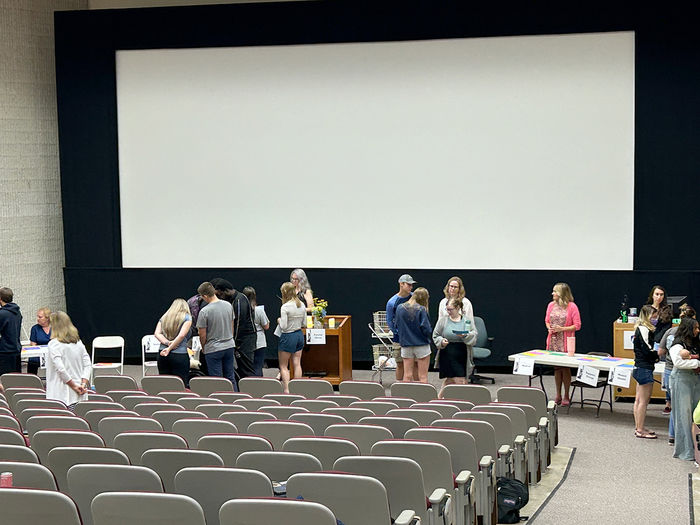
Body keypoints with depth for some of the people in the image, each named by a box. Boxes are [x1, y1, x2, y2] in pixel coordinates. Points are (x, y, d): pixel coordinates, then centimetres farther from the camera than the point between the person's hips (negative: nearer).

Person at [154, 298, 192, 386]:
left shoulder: (164, 317, 16)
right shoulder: (187, 318, 2)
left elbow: (157, 334, 4)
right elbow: (182, 335, -11)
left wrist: (167, 343, -7)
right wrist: (169, 348, -8)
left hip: (162, 355, 5)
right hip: (180, 355, -4)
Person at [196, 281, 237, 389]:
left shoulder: (204, 311, -18)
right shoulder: (228, 305, 0)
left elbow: (202, 335, -12)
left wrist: (203, 348, 5)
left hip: (213, 349, -6)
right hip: (229, 346, 6)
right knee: (230, 377, 14)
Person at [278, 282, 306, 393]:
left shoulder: (285, 307, -18)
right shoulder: (302, 305, 2)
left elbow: (283, 326, -19)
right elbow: (304, 323, 8)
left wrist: (279, 320, 0)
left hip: (288, 337, -6)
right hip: (300, 335, 6)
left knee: (283, 366, 4)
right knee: (297, 364, 11)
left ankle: (286, 390, -3)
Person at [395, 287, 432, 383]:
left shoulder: (400, 308, 1)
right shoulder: (421, 310, -13)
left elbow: (396, 326, 7)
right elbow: (426, 328, -16)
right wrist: (431, 335, 4)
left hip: (406, 345, 4)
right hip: (422, 345, -4)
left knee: (407, 376, 8)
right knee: (423, 376, 3)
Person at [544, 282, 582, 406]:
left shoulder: (572, 306, -8)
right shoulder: (551, 305, 7)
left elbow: (577, 326, -8)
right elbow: (547, 321, 19)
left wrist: (561, 329, -16)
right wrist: (549, 328, -3)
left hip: (565, 343, -5)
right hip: (553, 342, 5)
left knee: (565, 368, -1)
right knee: (556, 368, 10)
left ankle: (566, 397, 10)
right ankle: (558, 396, 18)